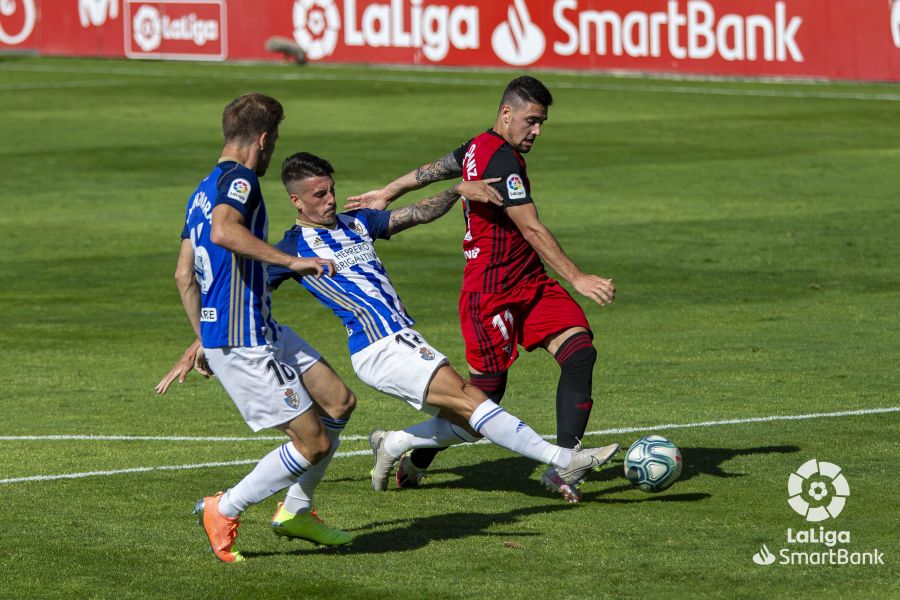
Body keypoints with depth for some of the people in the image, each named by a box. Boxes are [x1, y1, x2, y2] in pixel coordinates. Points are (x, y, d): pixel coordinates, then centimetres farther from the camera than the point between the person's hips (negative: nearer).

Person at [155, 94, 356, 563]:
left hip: (263, 332, 10)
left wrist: (203, 337, 30)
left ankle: (295, 511, 22)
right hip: (243, 344, -10)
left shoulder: (205, 190, 17)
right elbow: (224, 232, -35)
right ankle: (224, 513, 4)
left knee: (339, 402, 13)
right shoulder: (239, 179, -13)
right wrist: (291, 261, -32)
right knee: (314, 443, -6)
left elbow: (184, 275, 22)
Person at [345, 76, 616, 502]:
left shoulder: (479, 147, 12)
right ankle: (414, 460, 20)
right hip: (491, 292, -10)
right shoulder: (501, 159, -19)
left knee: (580, 352, -9)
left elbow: (434, 169, 29)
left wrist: (388, 194, 44)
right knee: (486, 390, -2)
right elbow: (532, 230, -23)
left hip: (529, 282, 10)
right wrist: (578, 279, -24)